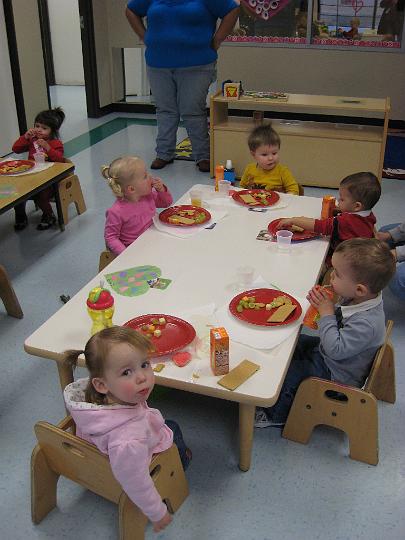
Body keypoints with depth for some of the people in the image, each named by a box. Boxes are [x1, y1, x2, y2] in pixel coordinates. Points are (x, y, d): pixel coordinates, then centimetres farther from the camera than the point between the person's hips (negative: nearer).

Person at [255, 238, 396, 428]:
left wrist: (326, 313, -29)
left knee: (286, 373, -8)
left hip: (335, 375, -9)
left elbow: (336, 350, -33)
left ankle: (275, 415, 20)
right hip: (327, 353, 9)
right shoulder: (363, 298, -12)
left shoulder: (366, 323, -38)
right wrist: (325, 305, -14)